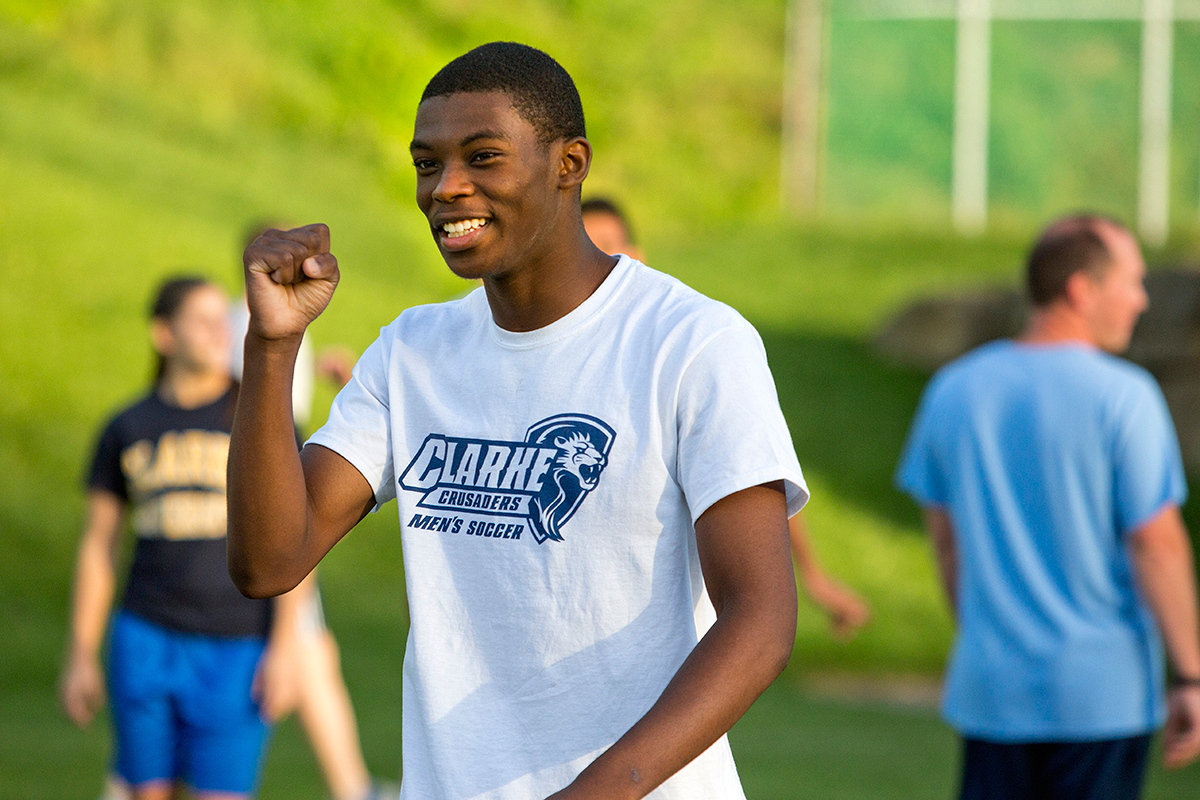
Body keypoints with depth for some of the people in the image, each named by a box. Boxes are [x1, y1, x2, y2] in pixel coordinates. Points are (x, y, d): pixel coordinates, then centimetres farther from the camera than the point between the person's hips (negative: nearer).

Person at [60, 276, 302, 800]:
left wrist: (283, 649, -12)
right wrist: (80, 656, 4)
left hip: (237, 650, -2)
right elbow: (97, 545, 8)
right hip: (148, 639, 2)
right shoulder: (126, 431, 5)